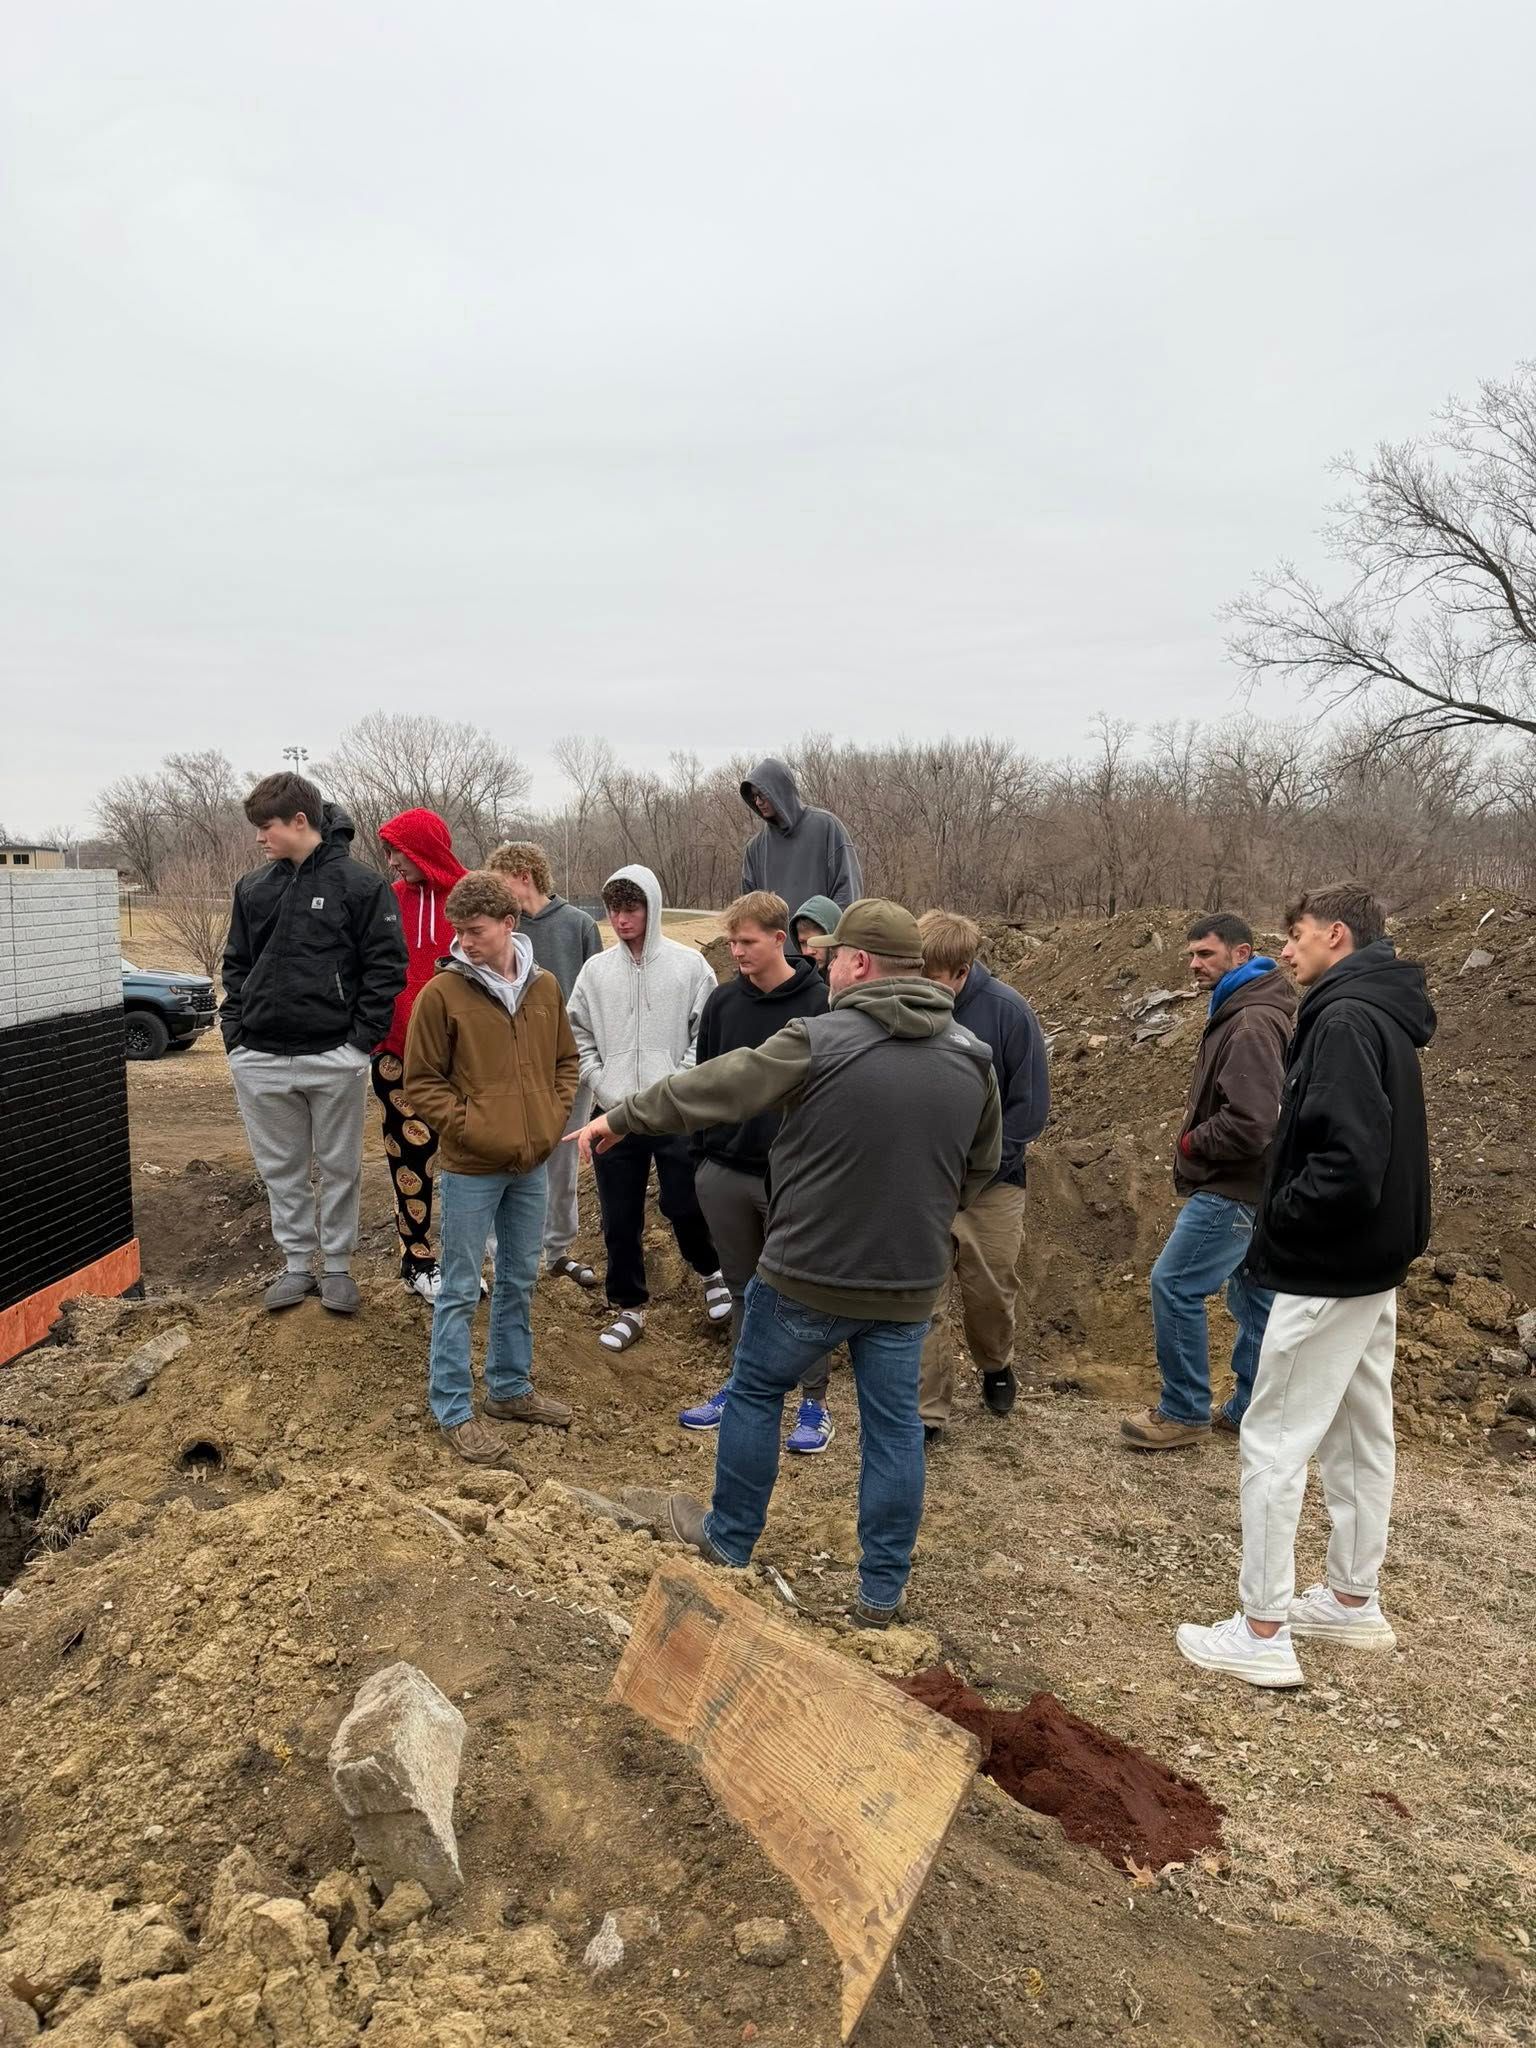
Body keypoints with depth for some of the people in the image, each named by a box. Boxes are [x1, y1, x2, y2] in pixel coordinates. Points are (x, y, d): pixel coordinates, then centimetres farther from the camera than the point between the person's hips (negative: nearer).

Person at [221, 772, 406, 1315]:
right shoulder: (253, 888, 9)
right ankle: (296, 1264, 27)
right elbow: (237, 965, 15)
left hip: (335, 1059, -4)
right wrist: (235, 1033, 4)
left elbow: (386, 965, -7)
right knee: (281, 1169, 13)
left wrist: (362, 1039, -11)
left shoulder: (360, 883, -6)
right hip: (260, 1059, 4)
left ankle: (338, 1267, 22)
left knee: (340, 1169, 8)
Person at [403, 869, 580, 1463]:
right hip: (470, 1168, -5)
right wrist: (467, 1127, -15)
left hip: (531, 1165, 5)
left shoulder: (544, 987, 3)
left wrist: (552, 1119, 2)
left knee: (519, 1281, 17)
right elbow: (422, 1081, -7)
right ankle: (453, 1409, 16)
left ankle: (511, 1388, 33)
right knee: (460, 1292, 4)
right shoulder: (442, 992, -11)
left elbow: (566, 1061, 14)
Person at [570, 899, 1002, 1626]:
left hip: (807, 1274, -4)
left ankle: (727, 1541, 34)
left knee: (754, 1394, 18)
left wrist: (619, 1117, 7)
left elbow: (708, 1089, -7)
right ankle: (882, 1592, 24)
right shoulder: (971, 1058, 0)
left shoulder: (819, 1042, -15)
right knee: (893, 1424, 15)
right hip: (910, 1284, 4)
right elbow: (981, 1168, 12)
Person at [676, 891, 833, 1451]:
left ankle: (815, 1402, 18)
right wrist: (701, 1155, 8)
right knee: (742, 1288, 16)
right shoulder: (722, 1002, 5)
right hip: (724, 1172, 4)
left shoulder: (820, 1004, -9)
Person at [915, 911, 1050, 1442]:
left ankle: (996, 1366, 45)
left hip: (990, 1181, 0)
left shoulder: (1008, 1012, -14)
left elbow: (1030, 1105, -8)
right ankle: (926, 1411, 12)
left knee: (990, 1290, 14)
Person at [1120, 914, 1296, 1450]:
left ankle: (1184, 1412, 6)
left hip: (1234, 1188, -11)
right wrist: (1195, 1139, 5)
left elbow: (1249, 1124, -28)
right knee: (1253, 1295, 15)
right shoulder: (1240, 1011, 12)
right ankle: (1251, 1409, 26)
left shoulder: (1252, 1023, -21)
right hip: (1251, 1184, 11)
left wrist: (1191, 1143, -12)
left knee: (1174, 1284, -5)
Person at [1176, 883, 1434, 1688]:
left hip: (1327, 1271, -10)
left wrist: (1280, 1220, -14)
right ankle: (1354, 1601, 32)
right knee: (1361, 1437, 18)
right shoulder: (1384, 1015, 11)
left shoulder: (1345, 1019, -21)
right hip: (1373, 1266, 10)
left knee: (1273, 1442, -1)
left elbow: (1348, 1162, -30)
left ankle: (1262, 1632, 7)